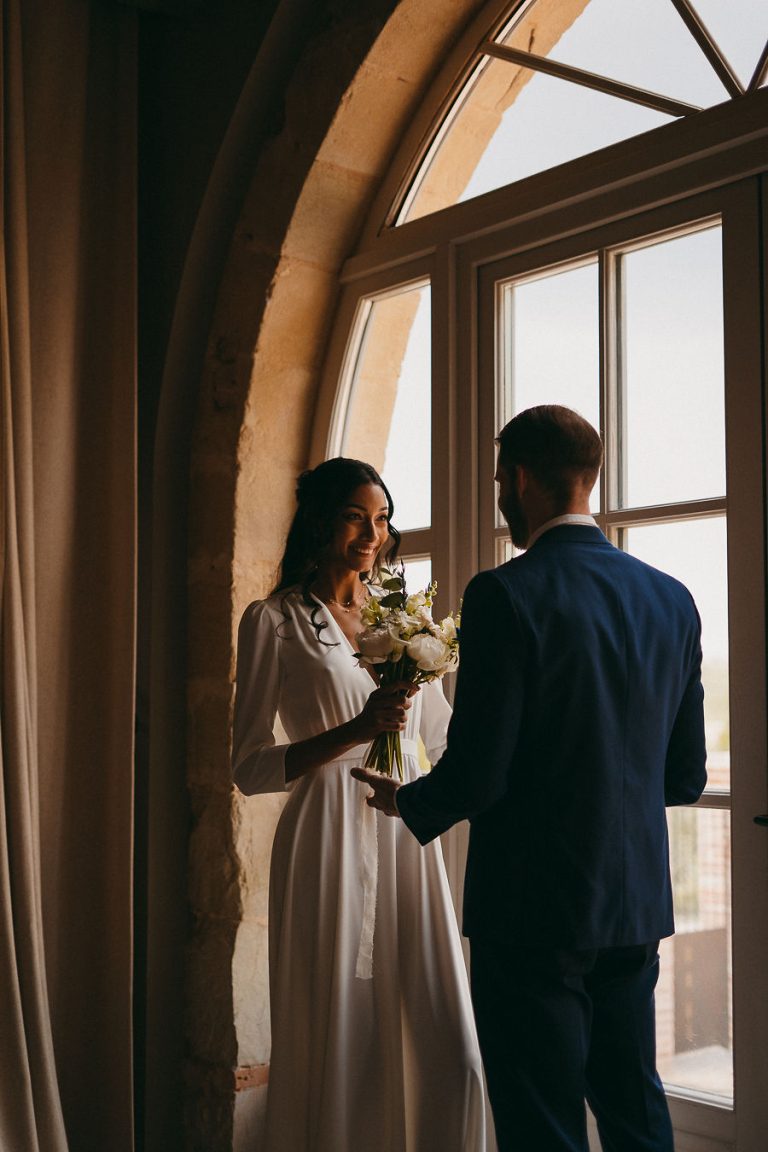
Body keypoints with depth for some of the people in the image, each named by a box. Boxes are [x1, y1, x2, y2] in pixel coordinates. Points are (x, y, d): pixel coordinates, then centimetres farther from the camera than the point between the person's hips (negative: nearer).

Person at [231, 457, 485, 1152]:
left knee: (446, 1051, 0)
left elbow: (445, 737, 24)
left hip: (407, 839, 4)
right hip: (330, 841, -4)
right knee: (337, 1048, 1)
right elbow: (250, 768, -4)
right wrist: (356, 731, -15)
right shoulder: (275, 621, 0)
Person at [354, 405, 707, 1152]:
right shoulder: (670, 599, 3)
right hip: (636, 904, 6)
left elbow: (476, 773, -17)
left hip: (533, 912, -6)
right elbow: (685, 776, 8)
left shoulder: (506, 595, -16)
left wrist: (406, 803, 4)